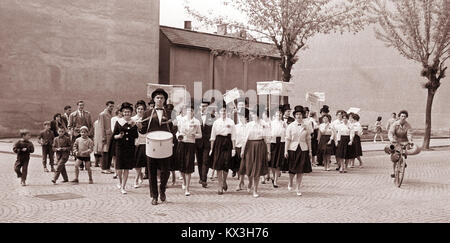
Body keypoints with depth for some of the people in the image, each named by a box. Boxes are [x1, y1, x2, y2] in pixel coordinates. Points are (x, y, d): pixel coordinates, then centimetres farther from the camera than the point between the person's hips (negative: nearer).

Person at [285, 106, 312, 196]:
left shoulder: (306, 126, 4)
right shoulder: (290, 126, 0)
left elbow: (308, 139, 8)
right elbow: (288, 139, -1)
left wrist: (310, 151, 7)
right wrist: (286, 151, -6)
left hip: (303, 149, 1)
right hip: (293, 149, -1)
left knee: (301, 170, 2)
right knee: (292, 169, 4)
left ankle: (298, 188, 13)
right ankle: (290, 183, 32)